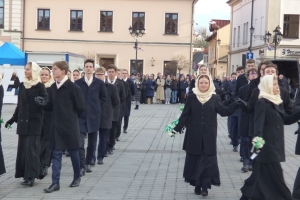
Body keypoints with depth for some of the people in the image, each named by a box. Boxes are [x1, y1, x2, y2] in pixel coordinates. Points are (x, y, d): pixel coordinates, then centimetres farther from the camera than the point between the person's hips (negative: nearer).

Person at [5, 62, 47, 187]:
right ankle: (25, 173, 13)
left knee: (31, 148, -8)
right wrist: (13, 119, 17)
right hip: (22, 121, 6)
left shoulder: (40, 86, -6)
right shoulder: (22, 85, 10)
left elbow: (46, 101, -14)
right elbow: (19, 104, 16)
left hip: (34, 121, -6)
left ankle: (31, 176, -6)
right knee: (22, 147, 5)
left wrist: (41, 101, -37)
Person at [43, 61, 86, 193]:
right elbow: (51, 106, 12)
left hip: (70, 126, -5)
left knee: (73, 152, 9)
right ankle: (55, 183, 4)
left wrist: (71, 117, 4)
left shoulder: (73, 87, -13)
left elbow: (81, 108, -8)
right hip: (56, 125, 5)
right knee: (56, 154, 3)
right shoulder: (53, 87, 7)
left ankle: (77, 177, 27)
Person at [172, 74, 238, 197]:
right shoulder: (191, 97, 0)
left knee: (208, 160, -3)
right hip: (194, 134, 0)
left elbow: (224, 112, -4)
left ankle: (205, 186, 2)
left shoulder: (214, 98, 1)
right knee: (194, 159, 5)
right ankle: (197, 185, 16)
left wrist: (236, 104, -16)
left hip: (208, 134, 0)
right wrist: (177, 128, -6)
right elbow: (185, 115, 1)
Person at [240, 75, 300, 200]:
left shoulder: (277, 102, 13)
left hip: (275, 145, 8)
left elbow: (286, 120, 14)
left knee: (263, 175, 14)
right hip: (267, 145, -8)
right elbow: (258, 124, -21)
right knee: (275, 177, -4)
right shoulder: (262, 103, -12)